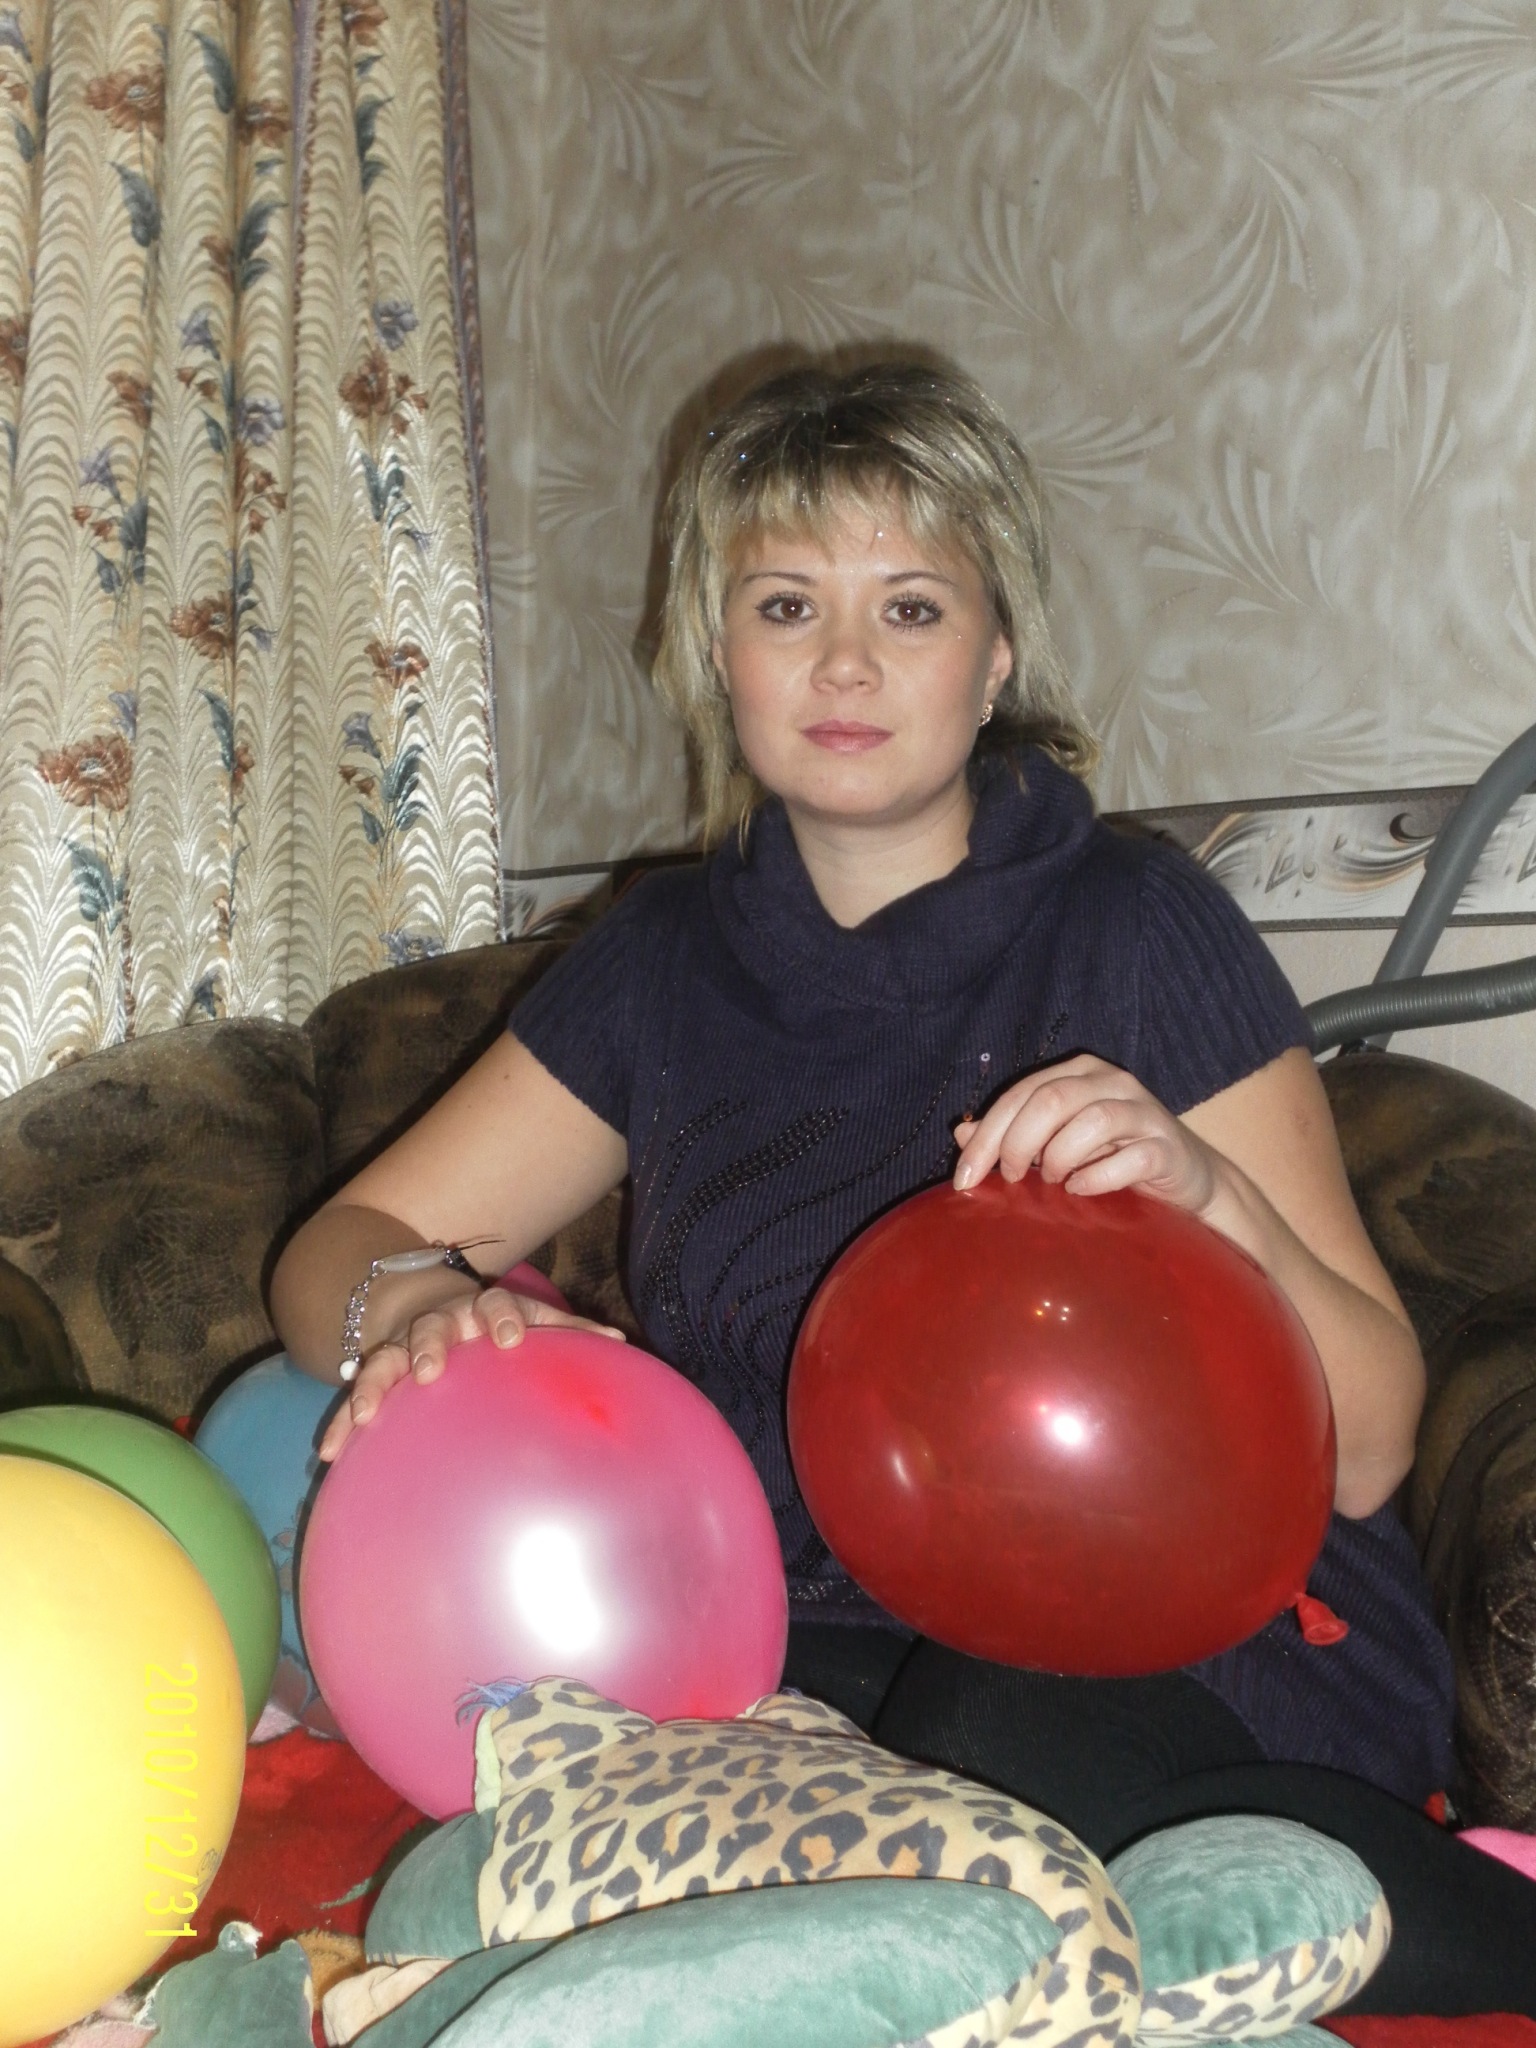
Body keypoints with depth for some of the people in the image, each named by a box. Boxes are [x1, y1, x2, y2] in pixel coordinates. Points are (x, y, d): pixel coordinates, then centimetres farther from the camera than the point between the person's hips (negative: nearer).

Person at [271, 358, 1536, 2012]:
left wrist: (1206, 1194, -24)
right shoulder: (666, 960, 10)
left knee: (992, 1744, -37)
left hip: (1188, 1652, -5)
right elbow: (340, 1244, 10)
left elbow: (1364, 1451, -4)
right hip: (801, 1655, 5)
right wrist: (408, 1304, -14)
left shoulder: (1136, 927, -3)